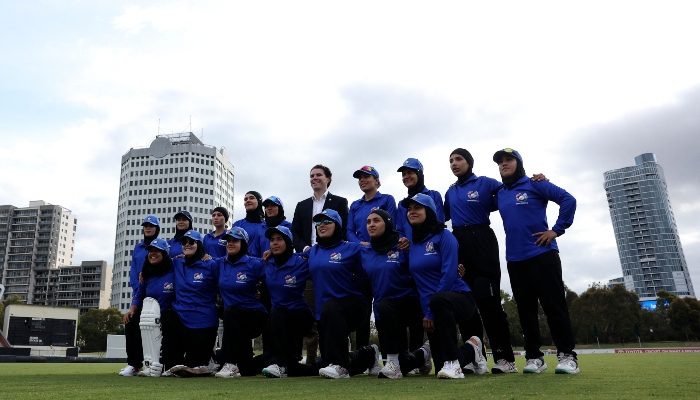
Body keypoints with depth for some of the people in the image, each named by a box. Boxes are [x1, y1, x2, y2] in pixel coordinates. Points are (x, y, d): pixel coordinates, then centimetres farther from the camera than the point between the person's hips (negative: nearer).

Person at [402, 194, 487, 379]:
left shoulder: (444, 236, -10)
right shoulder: (412, 242, 8)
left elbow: (449, 274, -18)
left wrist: (432, 311, -20)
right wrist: (426, 313, 4)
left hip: (460, 298, -6)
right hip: (434, 307, 6)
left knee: (438, 300, -42)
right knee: (441, 364, 4)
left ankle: (453, 363, -30)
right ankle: (470, 351, 37)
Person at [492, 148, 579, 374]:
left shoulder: (535, 185, -1)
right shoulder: (499, 195, 14)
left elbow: (568, 200, -6)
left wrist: (557, 229, -9)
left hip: (542, 255, -5)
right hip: (515, 260, 5)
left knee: (554, 306, -2)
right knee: (526, 310, 7)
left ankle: (567, 355, 4)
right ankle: (534, 357, 13)